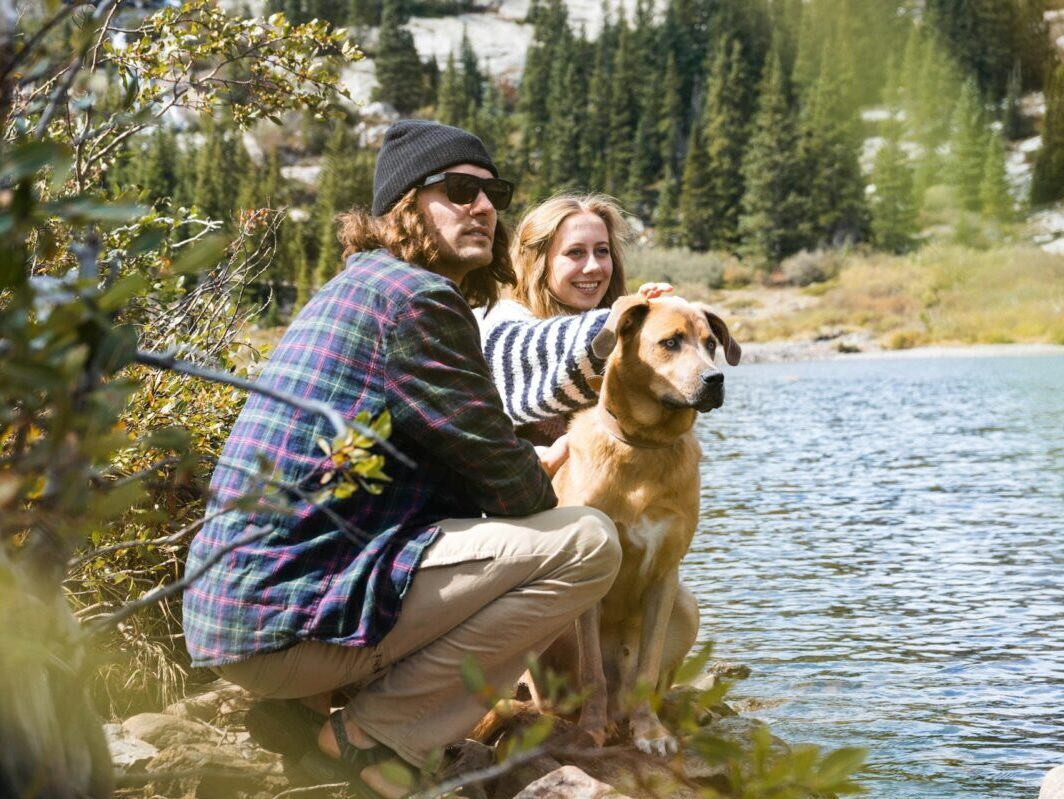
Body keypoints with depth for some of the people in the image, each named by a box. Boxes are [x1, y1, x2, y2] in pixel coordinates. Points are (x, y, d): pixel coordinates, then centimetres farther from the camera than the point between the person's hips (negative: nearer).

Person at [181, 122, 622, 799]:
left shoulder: (363, 286, 20)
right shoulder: (416, 295, -11)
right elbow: (498, 470, -8)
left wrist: (529, 466, 20)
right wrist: (547, 508, 12)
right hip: (291, 615, -10)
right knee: (588, 544, -11)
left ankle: (310, 703, 12)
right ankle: (367, 732, -7)